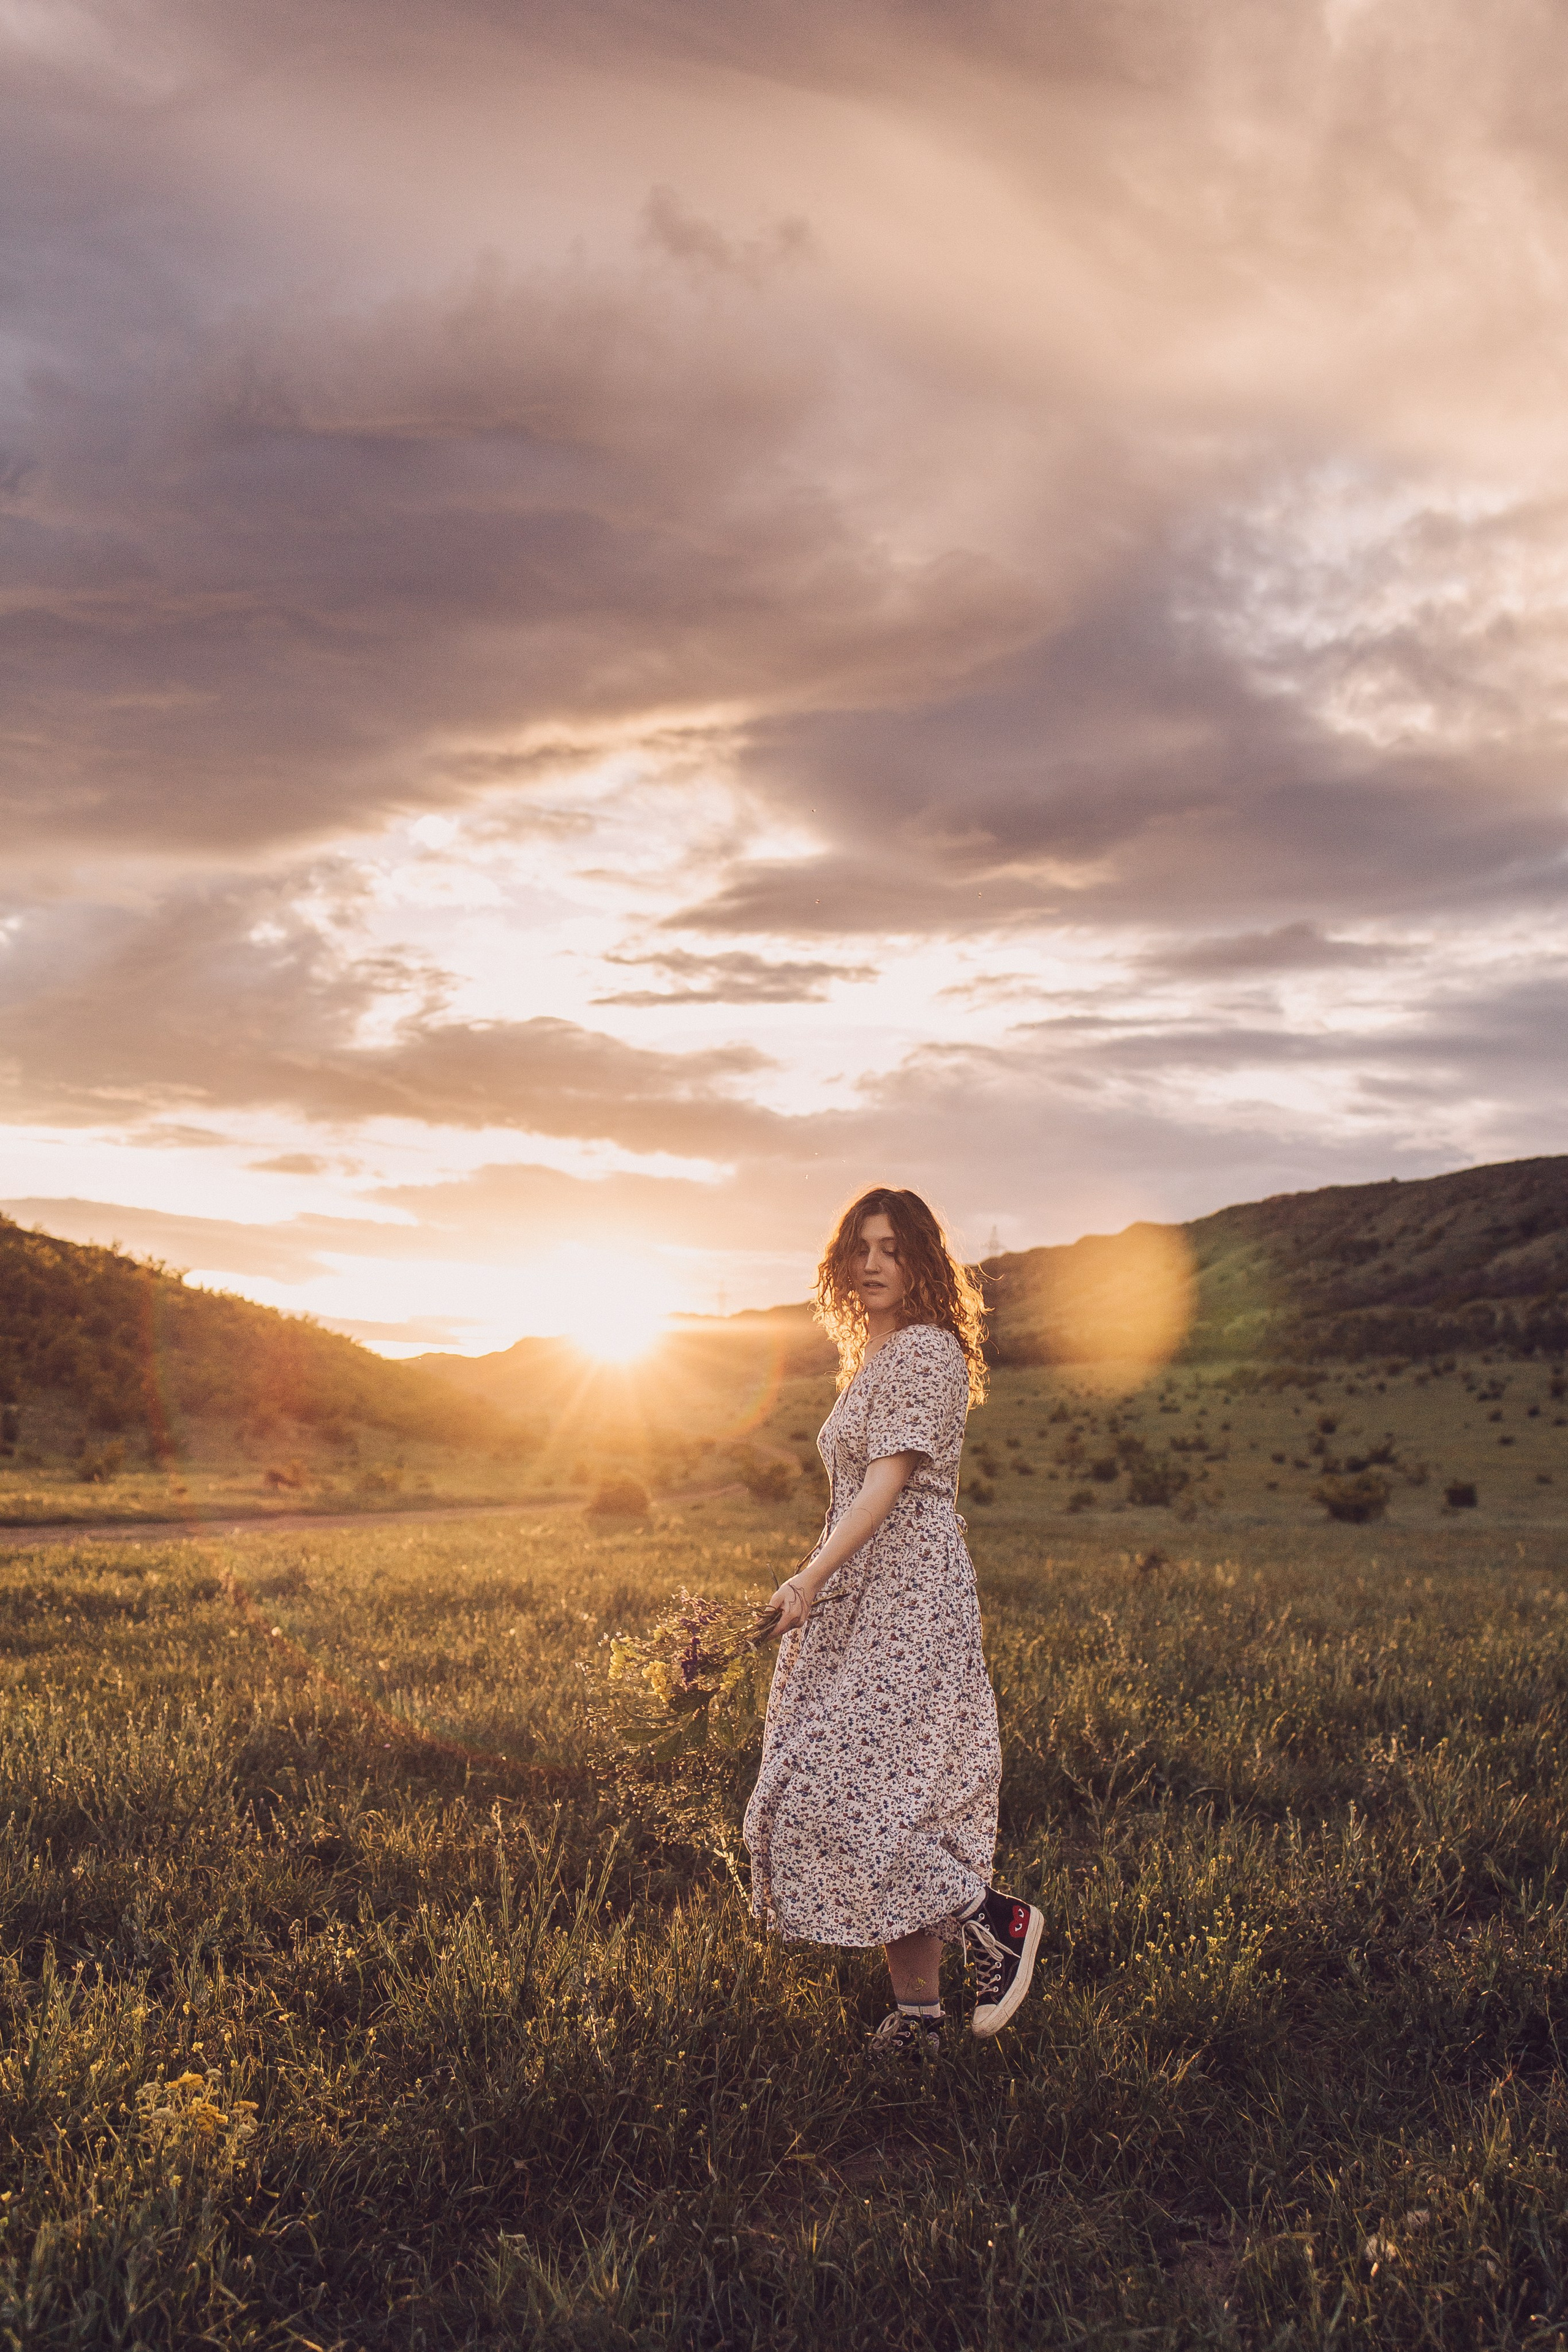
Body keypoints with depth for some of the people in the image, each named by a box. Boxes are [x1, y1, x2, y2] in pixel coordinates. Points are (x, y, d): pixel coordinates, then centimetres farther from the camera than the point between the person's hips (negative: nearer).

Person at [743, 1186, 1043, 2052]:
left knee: (850, 1788, -14)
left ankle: (996, 1918, 2)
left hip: (908, 1605, -9)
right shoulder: (871, 1357, 20)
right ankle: (916, 2013, 14)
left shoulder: (925, 1350, -9)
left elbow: (890, 1478, -19)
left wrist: (810, 1575, -26)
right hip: (863, 1606, 10)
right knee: (887, 1795, 8)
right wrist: (821, 1582, 22)